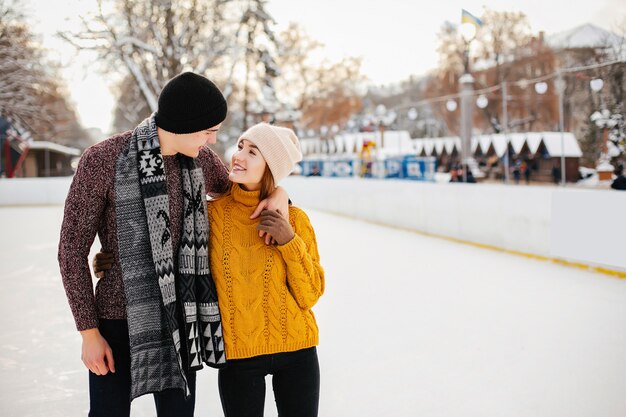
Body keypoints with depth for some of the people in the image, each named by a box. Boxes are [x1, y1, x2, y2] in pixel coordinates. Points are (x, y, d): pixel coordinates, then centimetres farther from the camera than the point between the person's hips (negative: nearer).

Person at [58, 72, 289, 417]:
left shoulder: (201, 159, -3)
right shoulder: (101, 161, -16)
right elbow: (72, 250, -10)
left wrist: (278, 192, -7)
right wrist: (89, 332, -8)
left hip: (178, 317, 4)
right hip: (118, 318, -4)